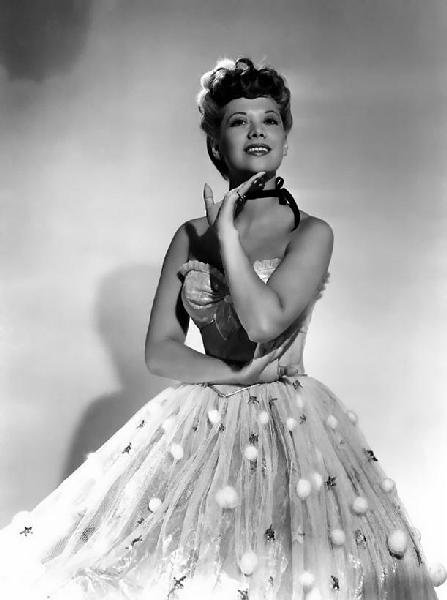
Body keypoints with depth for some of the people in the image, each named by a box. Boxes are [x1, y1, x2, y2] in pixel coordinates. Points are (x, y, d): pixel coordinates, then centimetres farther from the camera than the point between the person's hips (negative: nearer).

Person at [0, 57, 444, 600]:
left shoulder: (311, 233, -4)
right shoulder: (190, 236, 6)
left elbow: (264, 320, -22)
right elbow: (159, 351, 1)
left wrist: (226, 230, -13)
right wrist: (239, 375, -12)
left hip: (288, 427, -2)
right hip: (200, 427, 3)